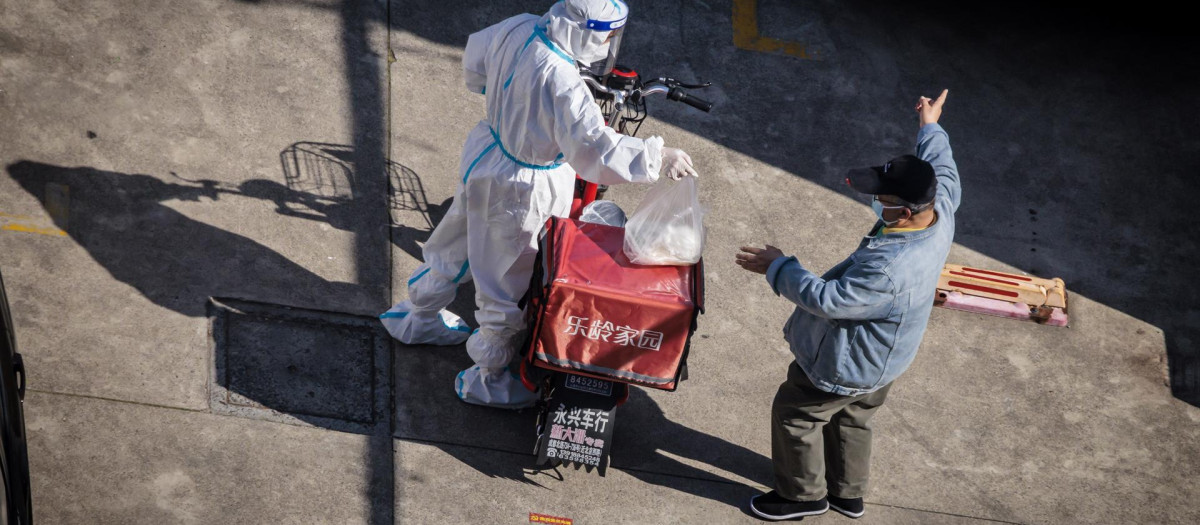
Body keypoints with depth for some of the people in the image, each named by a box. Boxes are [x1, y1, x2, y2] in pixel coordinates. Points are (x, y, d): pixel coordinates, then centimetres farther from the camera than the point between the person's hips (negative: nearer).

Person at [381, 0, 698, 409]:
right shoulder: (561, 81, -37)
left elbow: (474, 58, 7)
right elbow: (595, 149, -39)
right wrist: (658, 157, -32)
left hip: (485, 155, 9)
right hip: (519, 190, -9)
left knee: (457, 245, 31)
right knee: (508, 283, 11)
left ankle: (418, 317, 55)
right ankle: (489, 379, 30)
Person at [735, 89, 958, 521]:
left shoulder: (888, 269, -45)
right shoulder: (941, 210, -19)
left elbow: (827, 299, -35)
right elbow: (943, 172, 4)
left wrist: (778, 267, -23)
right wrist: (930, 127, 19)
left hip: (848, 367, -9)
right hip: (884, 358, 9)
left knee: (794, 414, 15)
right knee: (852, 419, 30)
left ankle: (803, 493, 34)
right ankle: (848, 493, 49)